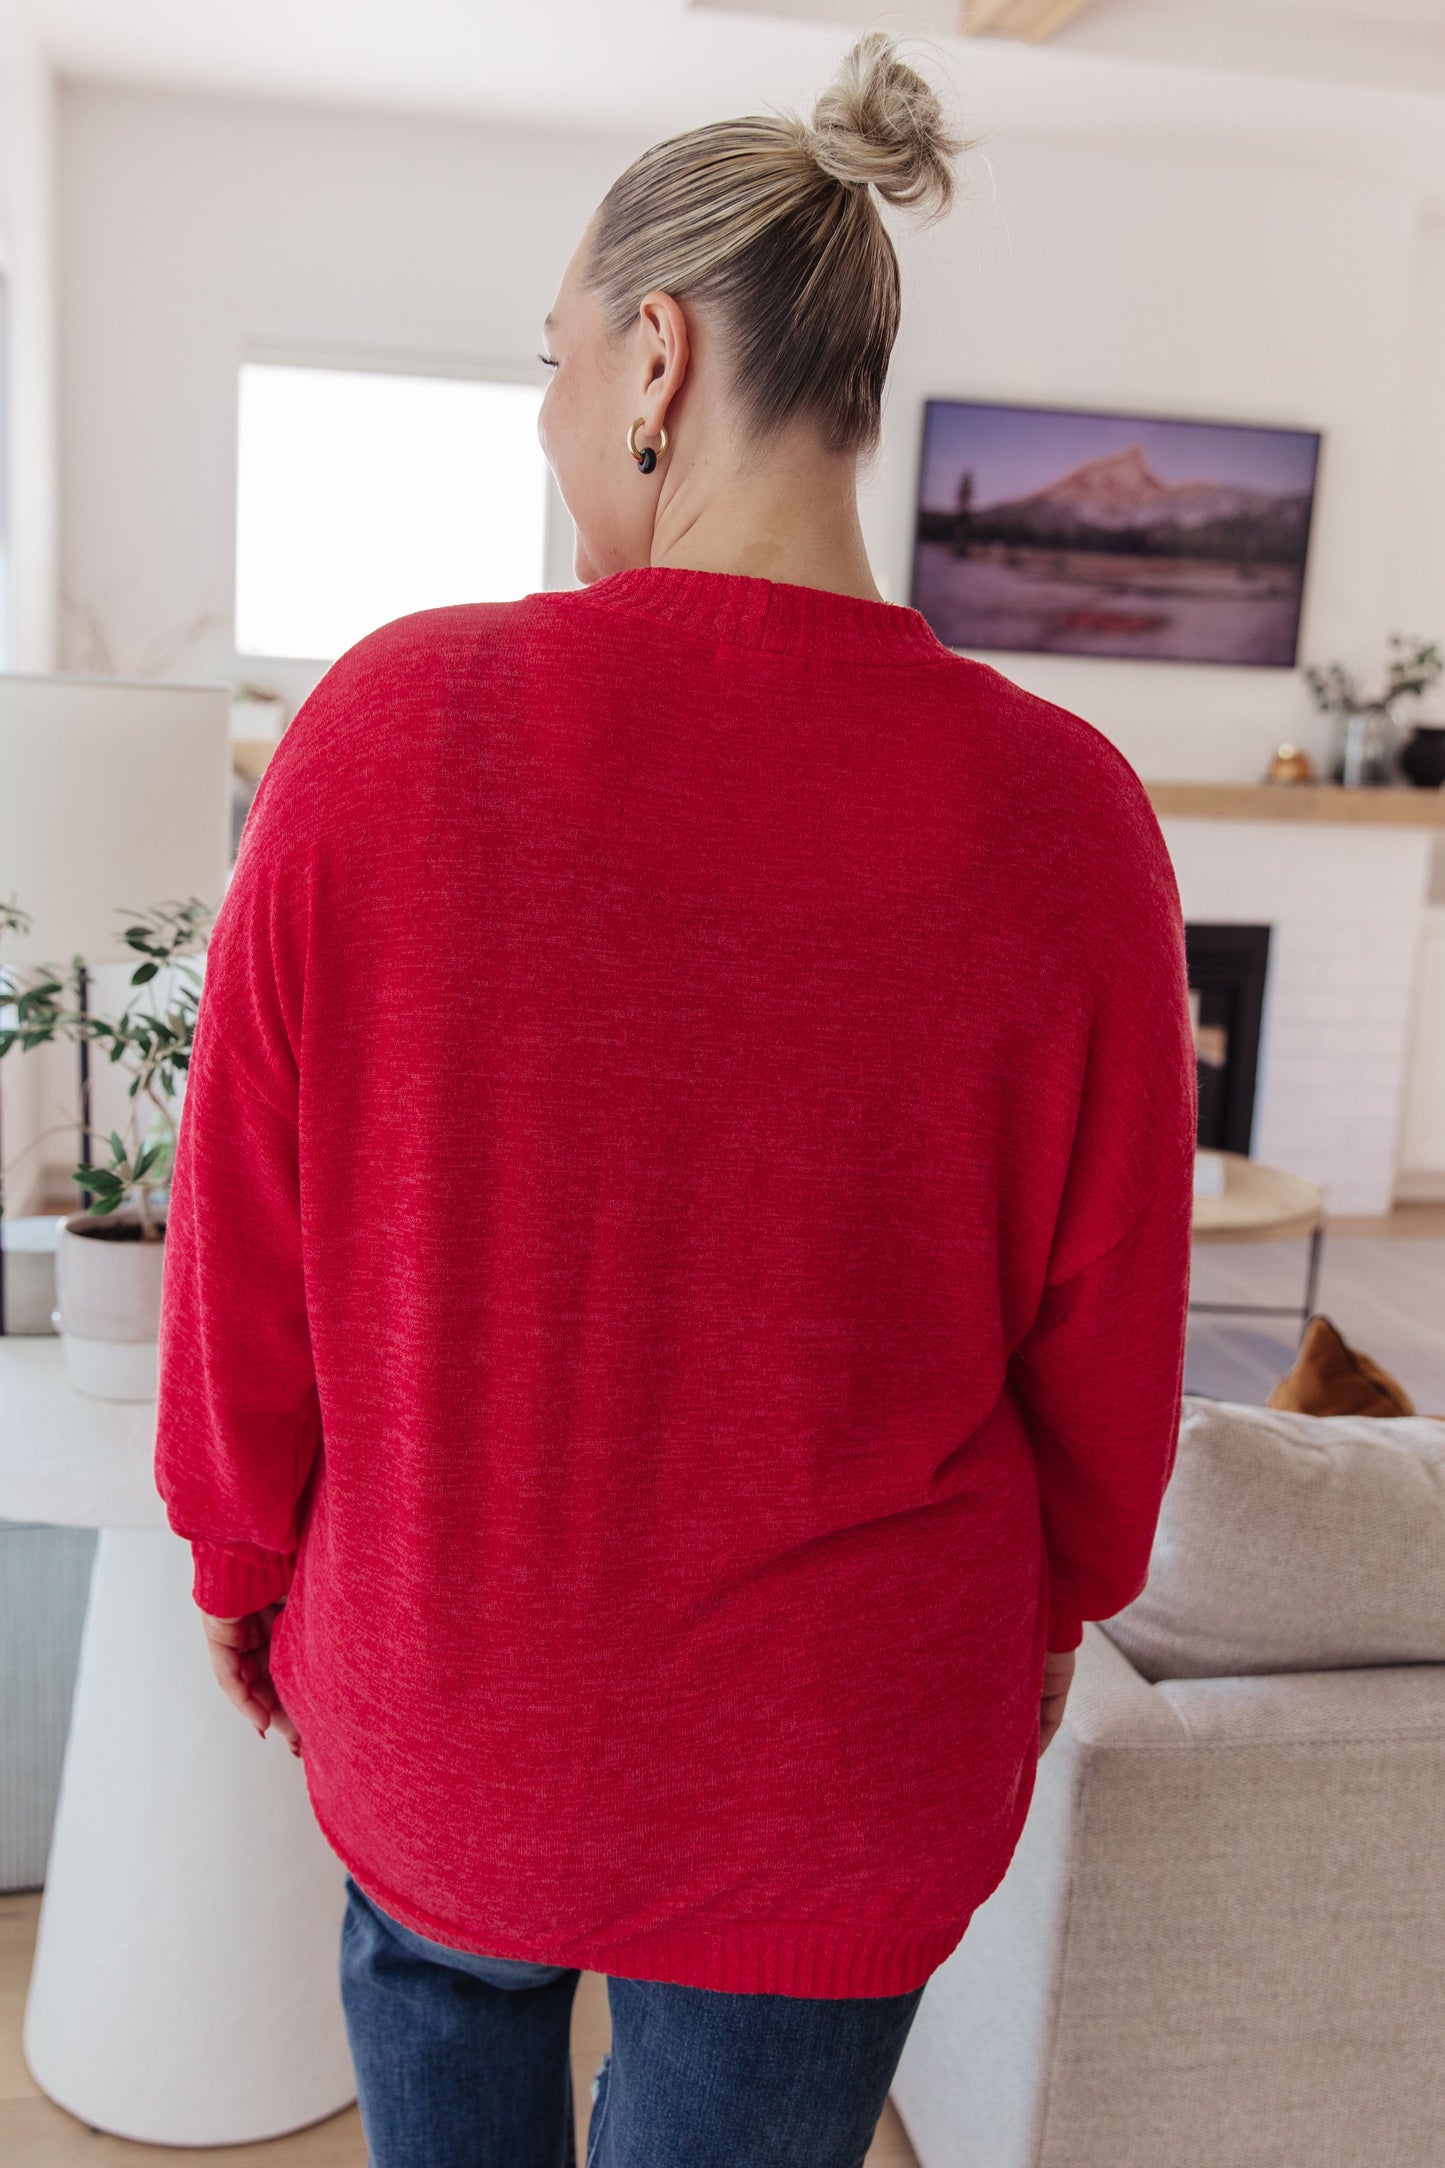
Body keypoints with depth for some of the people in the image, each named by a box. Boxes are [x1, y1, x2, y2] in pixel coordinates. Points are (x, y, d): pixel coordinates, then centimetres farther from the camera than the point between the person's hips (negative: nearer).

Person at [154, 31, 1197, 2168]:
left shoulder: (389, 722, -19)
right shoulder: (1063, 813, -19)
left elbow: (244, 1236, -9)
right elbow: (1108, 1334, -7)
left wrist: (241, 1551, 9)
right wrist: (1053, 1603, 12)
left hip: (433, 1685, 1)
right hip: (843, 1760, 0)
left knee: (441, 1985, 34)